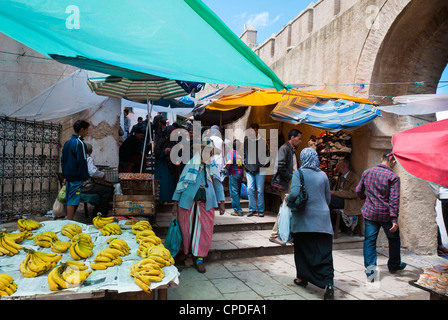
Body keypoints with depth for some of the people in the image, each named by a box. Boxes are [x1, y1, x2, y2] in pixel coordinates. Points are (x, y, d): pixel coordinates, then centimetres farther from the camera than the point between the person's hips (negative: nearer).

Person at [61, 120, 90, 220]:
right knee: (73, 201, -7)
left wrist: (65, 176, 21)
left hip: (68, 177, 9)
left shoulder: (67, 143, 15)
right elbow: (82, 162, -15)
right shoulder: (79, 143, -12)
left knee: (69, 201, 14)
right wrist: (85, 178, -12)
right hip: (76, 178, -9)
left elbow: (62, 160, 18)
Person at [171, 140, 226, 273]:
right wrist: (175, 203, 1)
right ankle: (184, 252, 30)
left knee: (205, 230, -1)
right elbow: (181, 183, 4)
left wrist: (221, 202, 9)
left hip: (206, 203, 2)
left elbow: (218, 184, 16)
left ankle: (199, 259, 11)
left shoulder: (213, 166, 10)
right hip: (188, 202, -2)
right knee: (185, 229, 5)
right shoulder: (191, 165, 2)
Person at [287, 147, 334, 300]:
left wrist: (288, 198, -1)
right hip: (322, 220, 2)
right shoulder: (323, 175, 6)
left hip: (304, 219, -2)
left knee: (302, 249, 15)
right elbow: (328, 199, 13)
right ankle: (328, 283, -10)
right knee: (324, 252, 2)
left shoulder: (299, 173, -6)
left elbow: (295, 193, -21)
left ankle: (302, 278, 28)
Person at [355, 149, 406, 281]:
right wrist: (394, 219, -15)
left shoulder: (367, 172, 1)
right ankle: (394, 265, 37)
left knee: (369, 240, 7)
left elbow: (359, 190, 11)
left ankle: (370, 269, 0)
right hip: (386, 214, -3)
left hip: (369, 212, 3)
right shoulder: (393, 177, -13)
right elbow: (394, 200, -17)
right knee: (394, 239, 20)